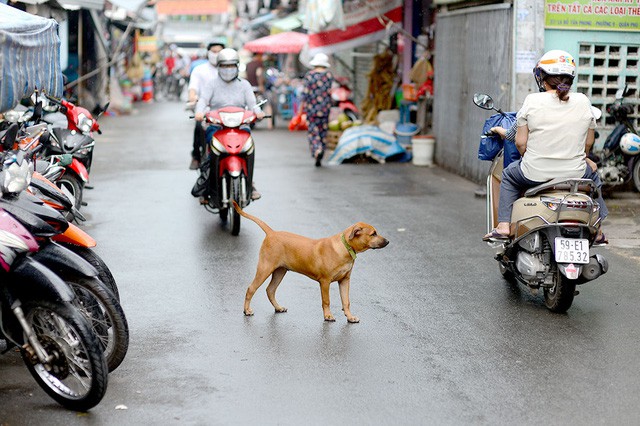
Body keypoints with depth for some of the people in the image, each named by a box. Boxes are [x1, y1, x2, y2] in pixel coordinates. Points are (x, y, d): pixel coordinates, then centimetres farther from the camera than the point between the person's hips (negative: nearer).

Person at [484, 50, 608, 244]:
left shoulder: (532, 101, -8)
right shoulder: (583, 101, -1)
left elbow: (520, 142, -5)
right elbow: (588, 142, 7)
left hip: (535, 174, -2)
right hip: (575, 174, 2)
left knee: (509, 175, 29)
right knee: (592, 175, 35)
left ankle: (503, 225, 21)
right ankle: (597, 231, 35)